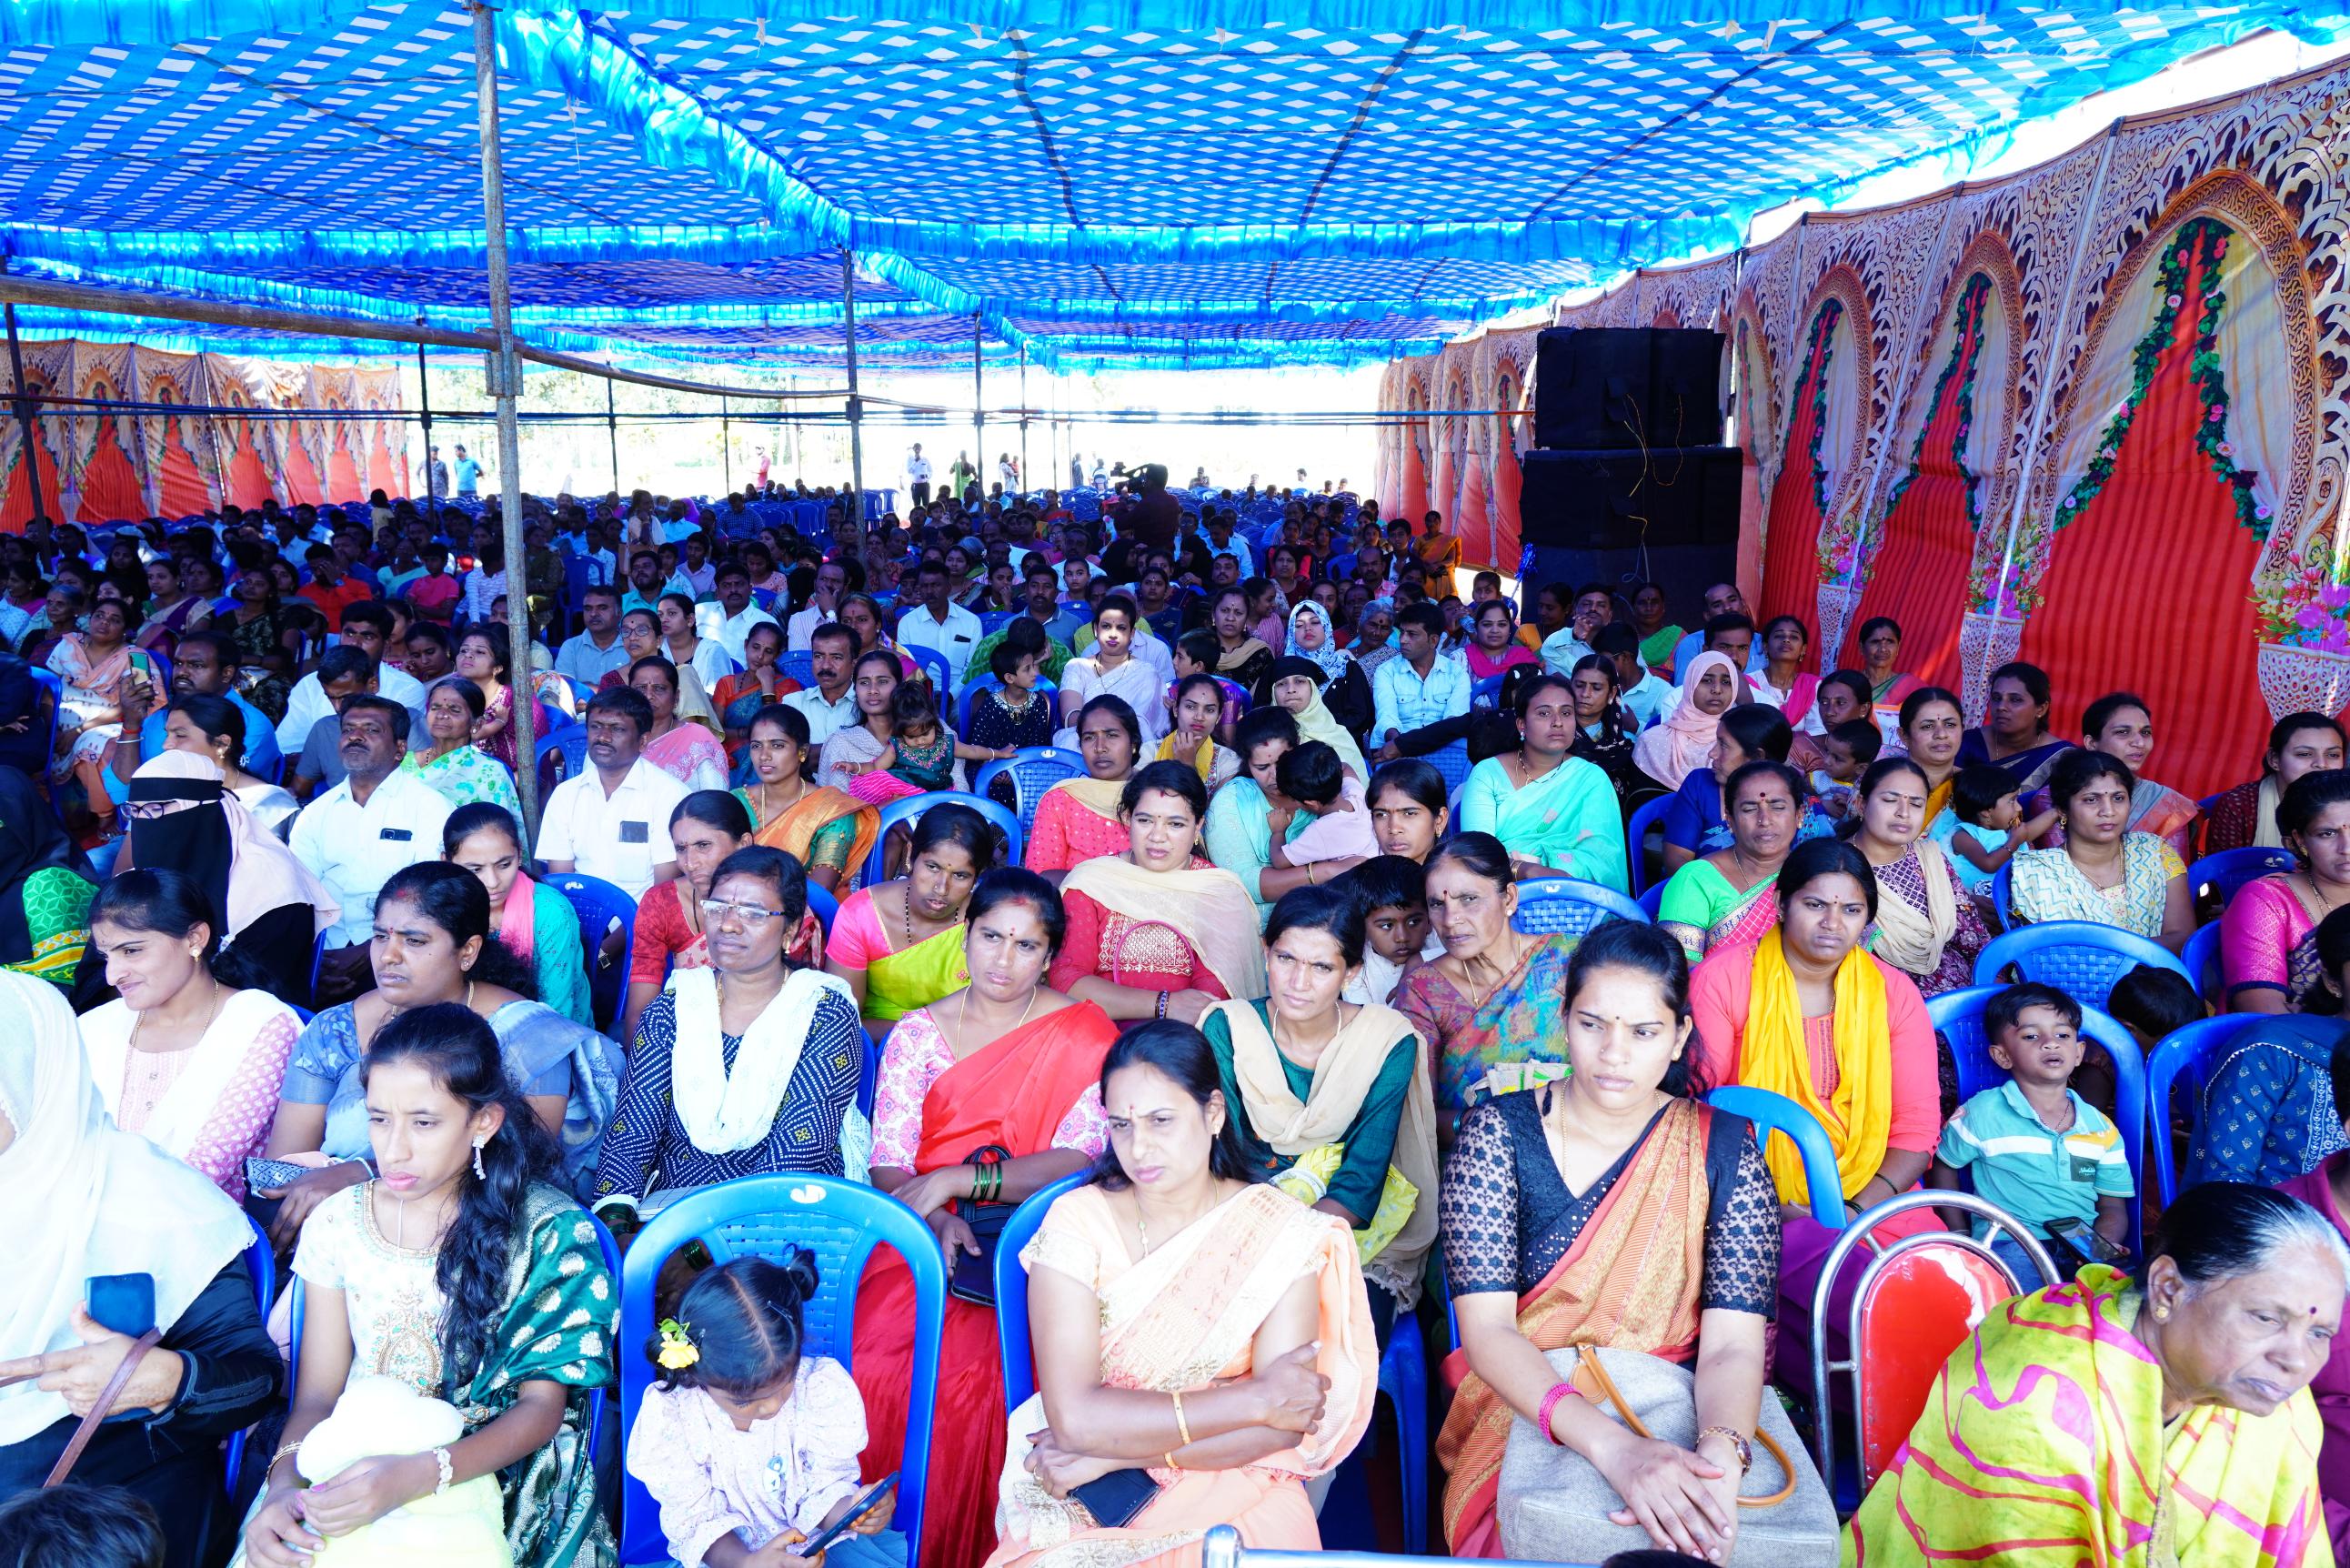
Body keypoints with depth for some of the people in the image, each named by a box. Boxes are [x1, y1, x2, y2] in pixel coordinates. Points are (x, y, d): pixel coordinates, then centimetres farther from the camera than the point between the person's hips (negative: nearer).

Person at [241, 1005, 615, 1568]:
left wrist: (418, 1476, -25)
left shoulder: (551, 1231, -9)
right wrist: (284, 1486, -18)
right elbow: (316, 1396, 3)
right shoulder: (339, 1223, 2)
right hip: (354, 1474, 3)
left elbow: (541, 1405, -9)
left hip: (494, 1478, -3)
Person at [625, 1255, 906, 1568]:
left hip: (820, 1539, 0)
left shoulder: (823, 1387, -17)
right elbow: (694, 1518, -14)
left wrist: (851, 1511, -34)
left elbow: (825, 1487, -10)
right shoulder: (669, 1414, -19)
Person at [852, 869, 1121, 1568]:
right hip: (920, 1234, 2)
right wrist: (935, 1220, -18)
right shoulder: (918, 1033, 8)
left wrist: (958, 1180, -16)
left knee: (969, 1377, -28)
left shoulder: (1083, 1036, 1)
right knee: (867, 1364, -23)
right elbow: (887, 1166, 2)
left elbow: (1080, 1161, -8)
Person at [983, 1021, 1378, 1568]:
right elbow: (1073, 1417, -19)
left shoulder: (1282, 1231, -7)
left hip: (1236, 1491, 2)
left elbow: (1280, 1430, -12)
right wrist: (1253, 1399, -18)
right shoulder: (1078, 1222, -8)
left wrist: (1111, 1451, -17)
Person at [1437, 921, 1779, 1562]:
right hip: (1525, 1409, -1)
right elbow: (1487, 1330, -13)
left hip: (1674, 1418, 1)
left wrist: (1720, 1453, -30)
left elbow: (1733, 1346, -8)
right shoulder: (1498, 1133, -5)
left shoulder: (1723, 1149, -2)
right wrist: (1611, 1445, -28)